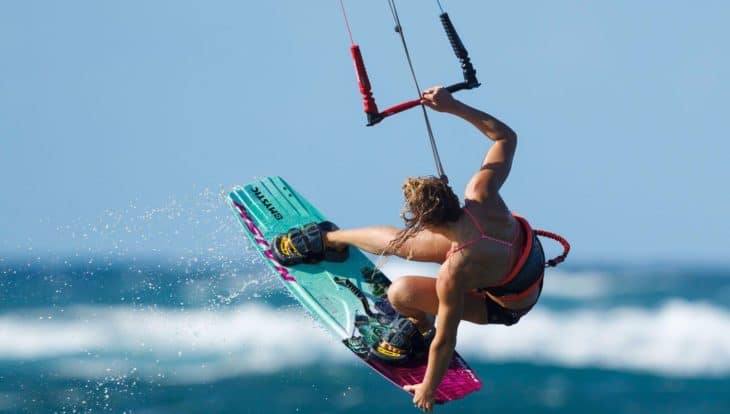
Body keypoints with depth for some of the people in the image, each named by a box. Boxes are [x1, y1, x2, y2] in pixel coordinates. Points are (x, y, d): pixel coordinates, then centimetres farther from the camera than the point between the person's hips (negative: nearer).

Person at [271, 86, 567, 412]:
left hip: (508, 305, -6)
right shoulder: (481, 192, -32)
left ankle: (419, 327, 21)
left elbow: (445, 342, -30)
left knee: (401, 293, -17)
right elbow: (506, 137, -15)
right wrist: (454, 107, -19)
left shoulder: (454, 273, -43)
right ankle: (329, 239, 39)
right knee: (401, 243, 10)